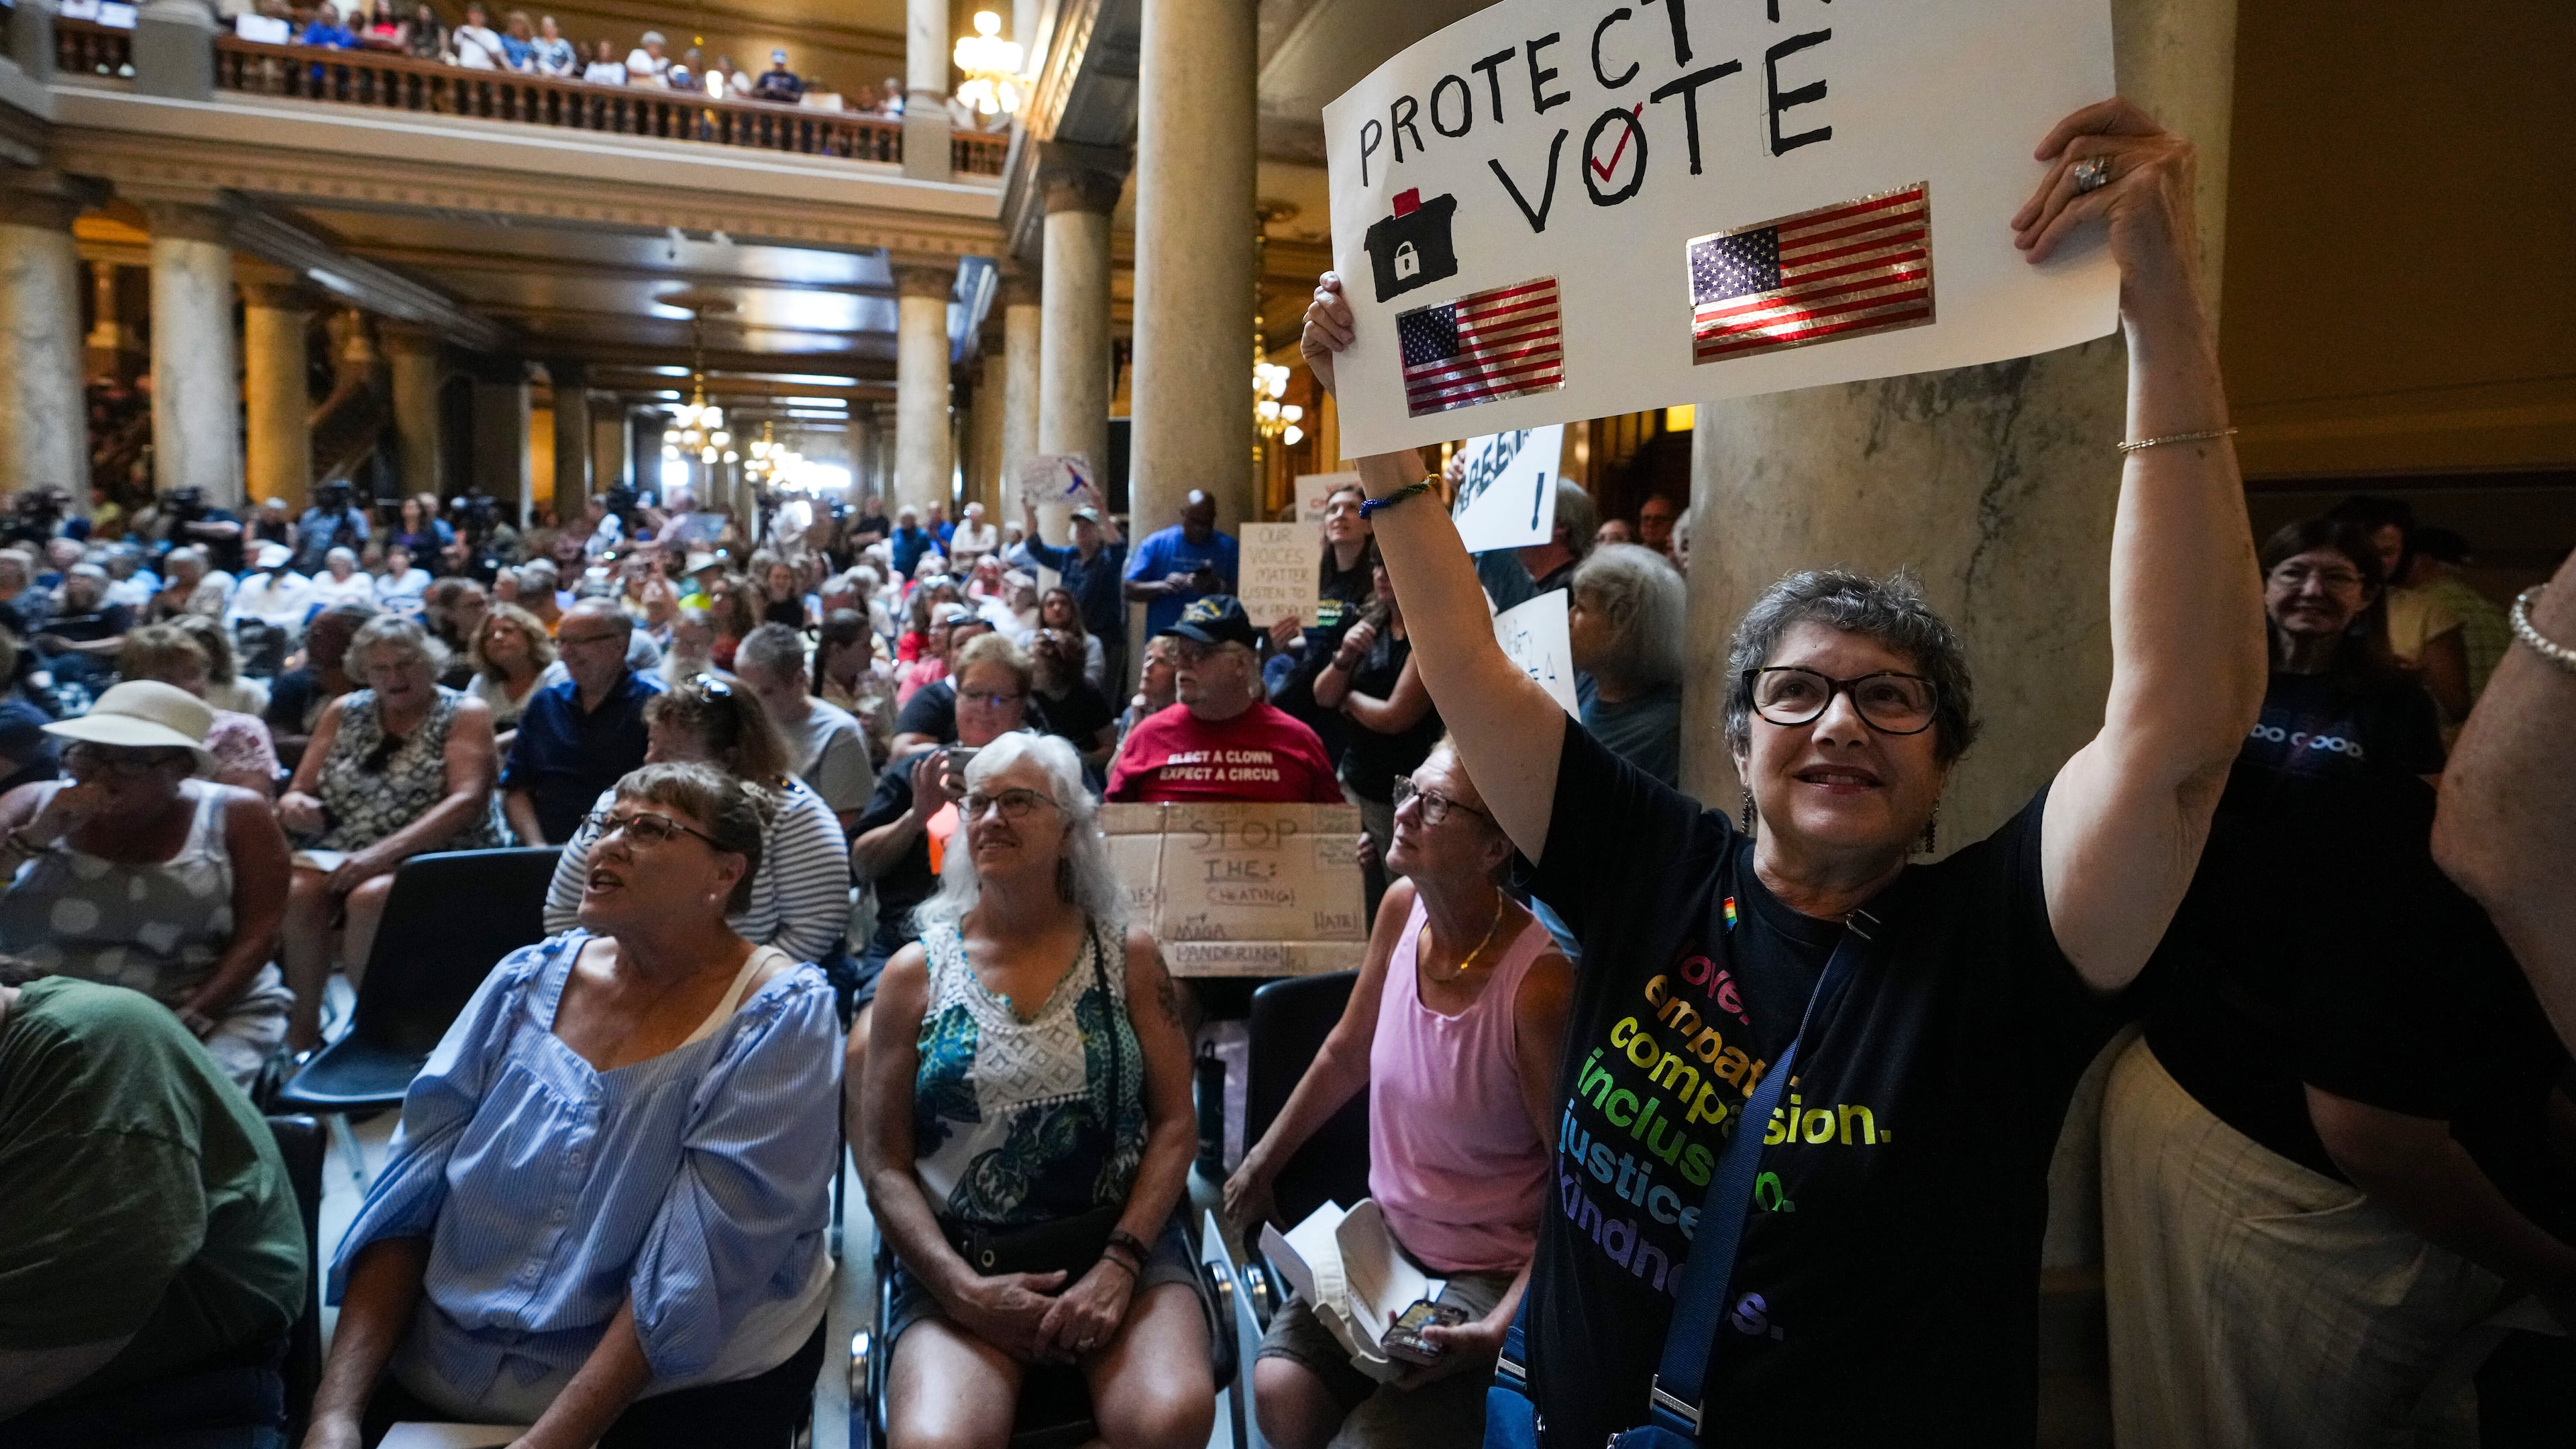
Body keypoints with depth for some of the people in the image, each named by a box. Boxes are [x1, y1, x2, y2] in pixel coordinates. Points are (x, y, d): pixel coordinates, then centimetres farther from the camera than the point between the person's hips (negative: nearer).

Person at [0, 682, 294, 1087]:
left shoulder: (235, 816, 0)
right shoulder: (34, 805, 7)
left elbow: (258, 934, -4)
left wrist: (184, 1024, -14)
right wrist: (36, 836, -13)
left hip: (213, 1014, -2)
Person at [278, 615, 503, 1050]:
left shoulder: (465, 713, 1)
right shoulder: (344, 712, 14)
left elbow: (467, 801, -14)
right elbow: (298, 794, 16)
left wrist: (385, 853, -24)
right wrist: (295, 807, -11)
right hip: (341, 853, 4)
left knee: (370, 897, -34)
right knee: (296, 892, -28)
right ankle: (302, 1027, -11)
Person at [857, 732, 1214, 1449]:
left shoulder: (1127, 954, 6)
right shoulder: (917, 971, 6)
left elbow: (1175, 1125, 3)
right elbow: (883, 1162, 3)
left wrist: (1120, 1264, -11)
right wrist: (965, 1289, -10)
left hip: (1121, 1238, 0)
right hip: (959, 1263, 0)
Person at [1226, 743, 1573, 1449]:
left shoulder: (1537, 981, -26)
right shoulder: (1403, 907, -7)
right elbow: (1345, 1055, 10)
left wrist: (1498, 1330, -24)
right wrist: (1261, 1163, 16)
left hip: (1492, 1271, -5)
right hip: (1388, 1233, 5)